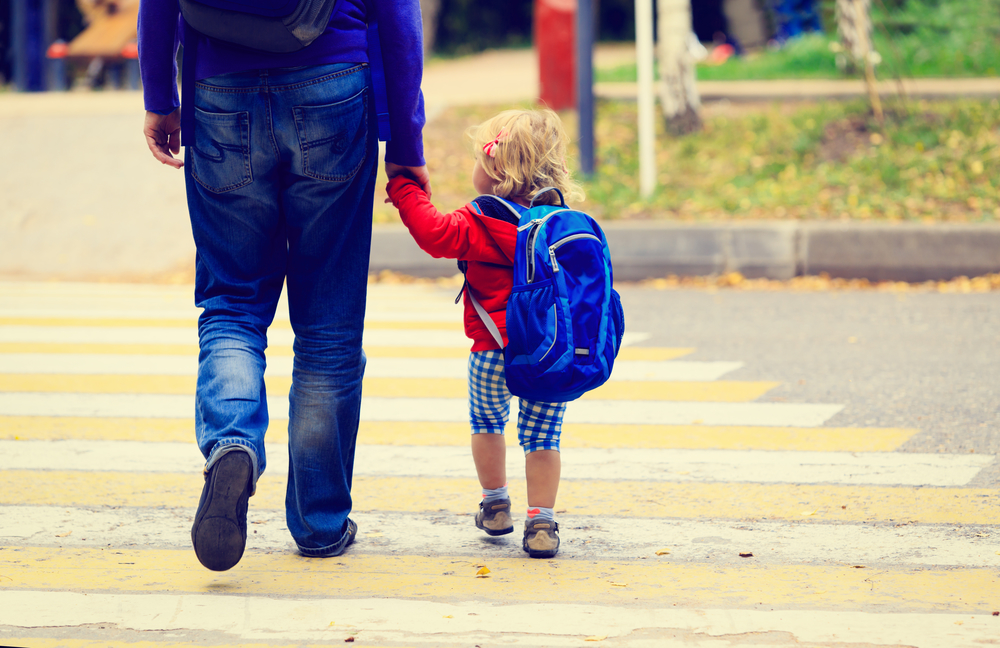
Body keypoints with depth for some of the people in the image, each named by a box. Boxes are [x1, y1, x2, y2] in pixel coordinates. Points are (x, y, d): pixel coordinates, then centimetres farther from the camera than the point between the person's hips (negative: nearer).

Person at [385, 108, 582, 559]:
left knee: (486, 421, 22)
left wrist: (404, 190, -13)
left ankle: (495, 505, 31)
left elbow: (436, 234, -21)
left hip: (494, 350, -3)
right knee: (541, 434, 8)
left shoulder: (484, 223, -12)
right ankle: (541, 522, 2)